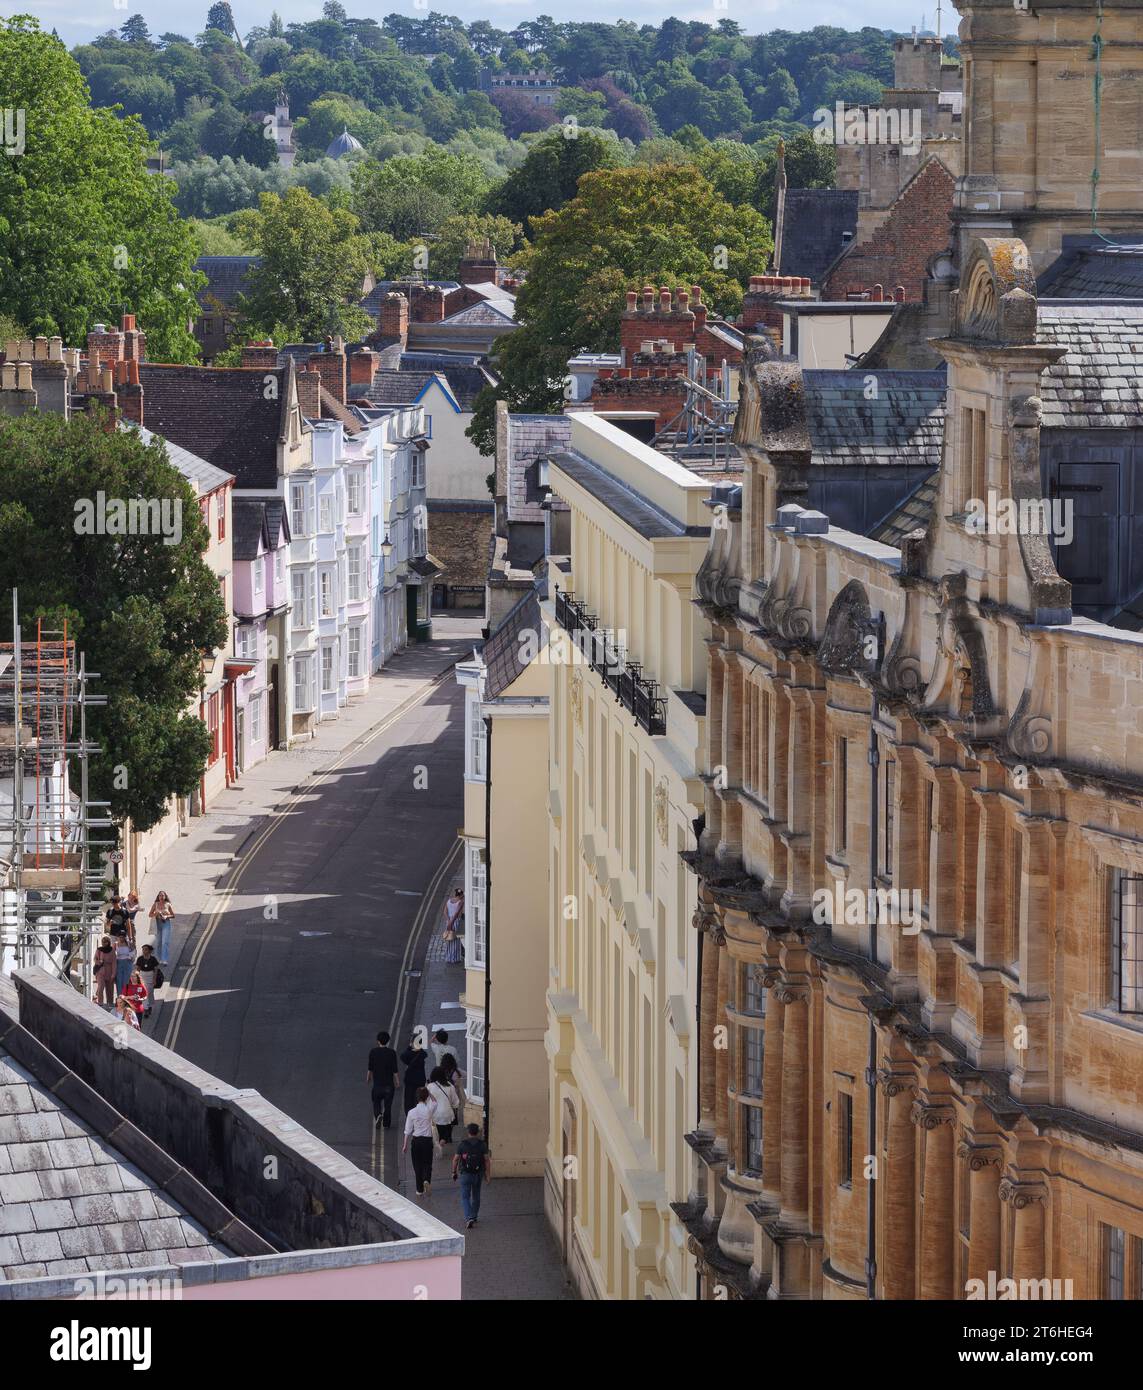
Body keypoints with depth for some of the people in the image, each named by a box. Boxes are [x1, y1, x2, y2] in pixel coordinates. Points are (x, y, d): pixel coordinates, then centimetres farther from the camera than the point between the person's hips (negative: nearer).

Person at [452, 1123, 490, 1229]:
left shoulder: (462, 1144, -7)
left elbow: (456, 1159, -4)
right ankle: (474, 1216, 33)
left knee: (465, 1197, 1)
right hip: (478, 1174, 2)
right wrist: (488, 1175, 0)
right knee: (476, 1196, 20)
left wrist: (454, 1172, 8)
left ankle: (469, 1218, -16)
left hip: (465, 1174, -2)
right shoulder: (482, 1144, -4)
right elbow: (487, 1160, -6)